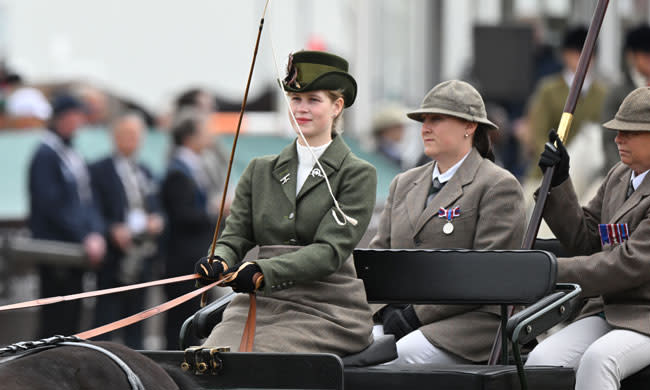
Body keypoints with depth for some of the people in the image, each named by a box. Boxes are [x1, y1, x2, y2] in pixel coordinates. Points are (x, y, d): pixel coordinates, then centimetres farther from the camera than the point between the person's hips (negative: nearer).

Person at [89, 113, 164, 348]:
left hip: (140, 257, 7)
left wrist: (156, 221, -2)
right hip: (113, 259, -7)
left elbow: (155, 209, 20)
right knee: (106, 318, -8)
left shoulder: (145, 173, 17)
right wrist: (113, 231, -24)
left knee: (135, 319, 10)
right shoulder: (99, 171, -4)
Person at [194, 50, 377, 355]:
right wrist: (219, 263, -14)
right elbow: (235, 235, 12)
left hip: (327, 310, -4)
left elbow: (331, 251, -9)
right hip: (260, 305, 4)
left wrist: (264, 272, -23)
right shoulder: (260, 171, 19)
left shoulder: (357, 175, 4)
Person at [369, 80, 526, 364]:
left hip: (474, 319, -6)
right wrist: (388, 309, -3)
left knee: (401, 357, -34)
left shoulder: (499, 186, 0)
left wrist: (418, 314, -14)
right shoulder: (404, 184, 24)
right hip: (401, 318, 6)